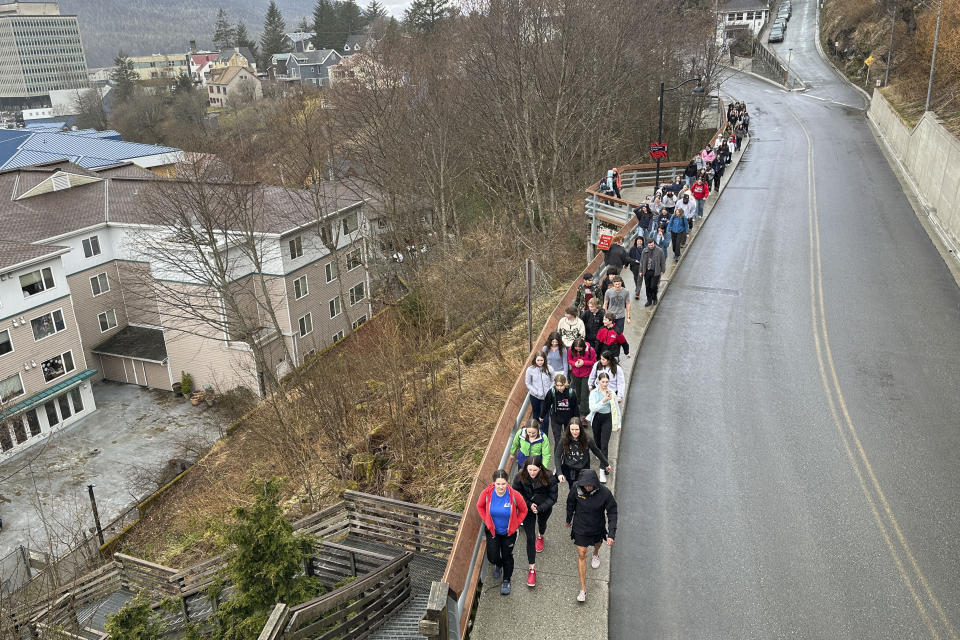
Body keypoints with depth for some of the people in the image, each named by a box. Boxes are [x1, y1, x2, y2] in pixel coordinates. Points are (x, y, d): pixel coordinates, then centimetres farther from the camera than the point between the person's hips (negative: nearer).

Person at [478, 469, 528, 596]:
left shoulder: (514, 495, -27)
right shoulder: (487, 493, -23)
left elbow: (523, 511, -7)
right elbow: (480, 506, 0)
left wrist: (515, 525, -8)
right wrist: (486, 521, -3)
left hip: (509, 532, -1)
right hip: (492, 531, 1)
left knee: (507, 556, 14)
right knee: (492, 557, 4)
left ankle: (506, 580, 41)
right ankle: (498, 565, 43)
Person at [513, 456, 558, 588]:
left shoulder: (549, 478, -29)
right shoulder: (520, 477, -25)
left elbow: (552, 498, -18)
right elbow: (517, 494, -10)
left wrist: (540, 508, -26)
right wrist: (529, 505, -20)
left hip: (544, 508, 0)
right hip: (528, 509, 0)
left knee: (542, 524, 31)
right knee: (530, 538, -1)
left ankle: (540, 537, 69)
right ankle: (532, 568, 10)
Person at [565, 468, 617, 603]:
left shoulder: (605, 493, -29)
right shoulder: (577, 490, -25)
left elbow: (612, 514, -19)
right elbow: (570, 505, -3)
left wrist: (611, 534, -26)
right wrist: (568, 520, 13)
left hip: (598, 528, 1)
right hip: (580, 528, -1)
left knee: (598, 544, 30)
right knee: (581, 555, 0)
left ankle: (596, 555, 68)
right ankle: (583, 589, 11)